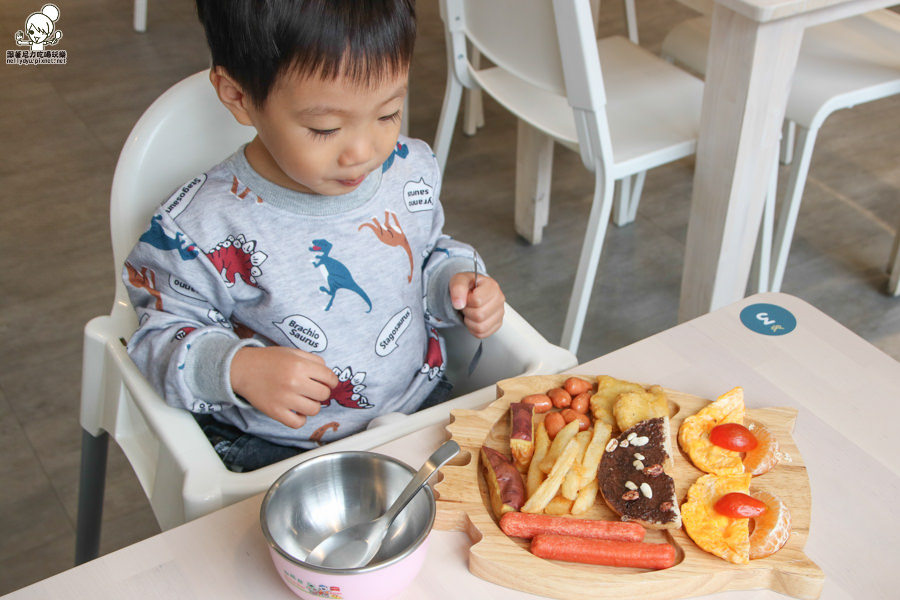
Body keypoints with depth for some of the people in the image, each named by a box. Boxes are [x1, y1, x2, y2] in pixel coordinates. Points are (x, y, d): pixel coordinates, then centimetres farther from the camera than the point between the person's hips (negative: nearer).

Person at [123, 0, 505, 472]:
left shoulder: (412, 171, -4)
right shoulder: (202, 228, -18)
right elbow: (163, 332, -7)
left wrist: (459, 281, -6)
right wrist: (237, 368, -25)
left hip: (421, 409, 2)